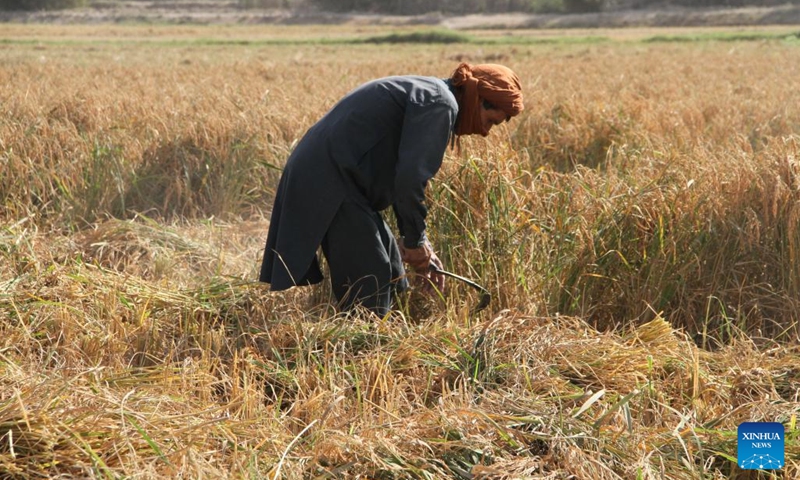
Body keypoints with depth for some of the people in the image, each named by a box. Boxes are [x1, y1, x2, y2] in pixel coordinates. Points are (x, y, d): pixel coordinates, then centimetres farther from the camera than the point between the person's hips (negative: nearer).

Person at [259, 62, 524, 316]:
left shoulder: (425, 94, 18)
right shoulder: (441, 104, -13)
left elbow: (401, 176, 23)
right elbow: (410, 179, -21)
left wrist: (419, 243, 20)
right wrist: (416, 240, -7)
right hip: (331, 184, -11)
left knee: (390, 276, 17)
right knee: (369, 291, -7)